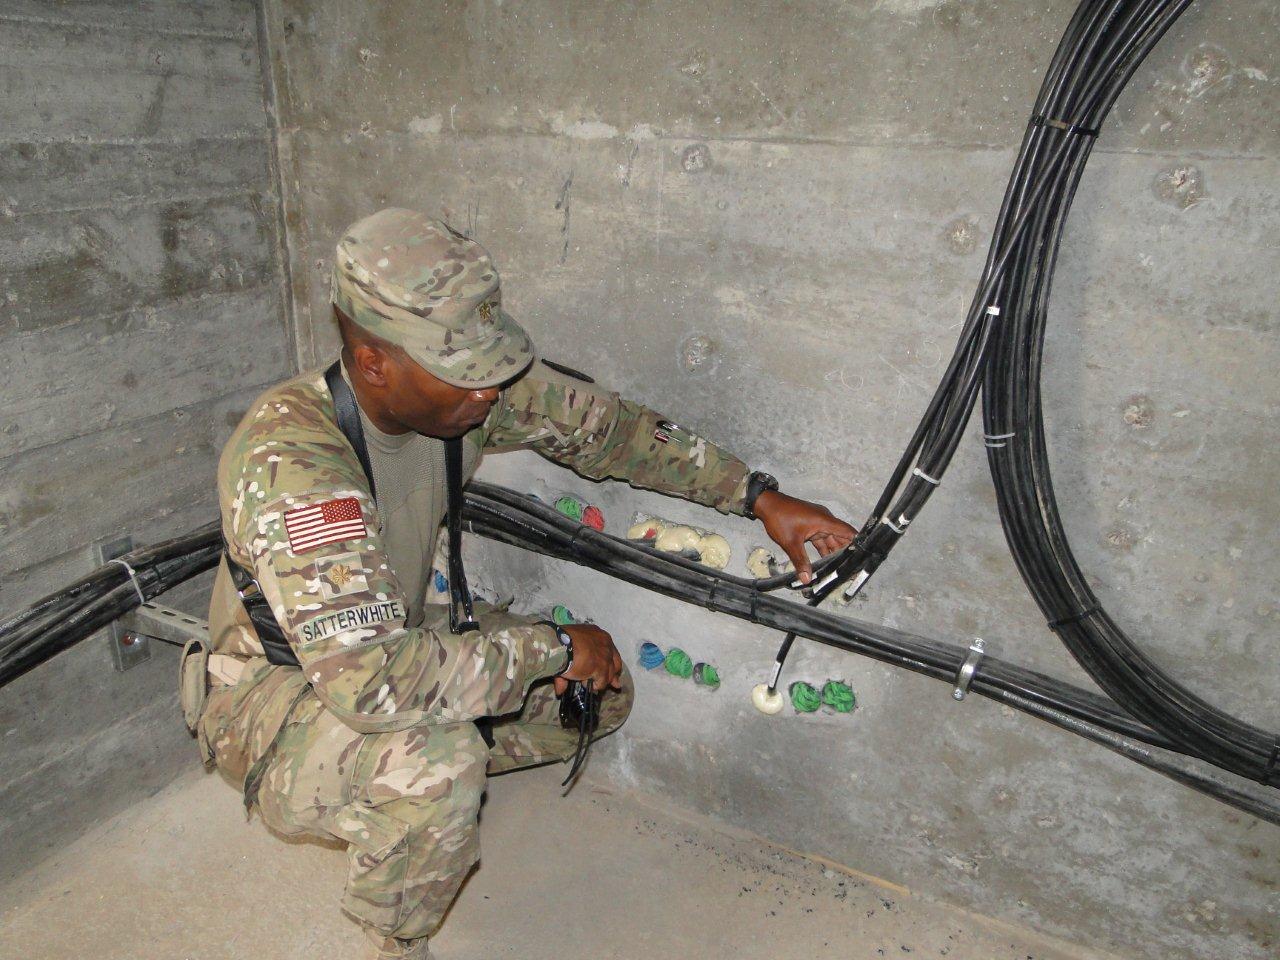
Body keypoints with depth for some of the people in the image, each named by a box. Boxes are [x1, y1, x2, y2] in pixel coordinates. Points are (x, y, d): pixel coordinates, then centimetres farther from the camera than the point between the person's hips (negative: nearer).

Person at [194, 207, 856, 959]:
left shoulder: (472, 388, -17)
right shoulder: (290, 460, -37)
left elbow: (607, 425, -5)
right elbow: (374, 680, -43)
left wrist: (761, 497, -9)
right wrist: (553, 647, -31)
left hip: (388, 646, 7)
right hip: (276, 696, -6)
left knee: (602, 693, 1)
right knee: (438, 760, -37)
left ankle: (407, 794, 17)